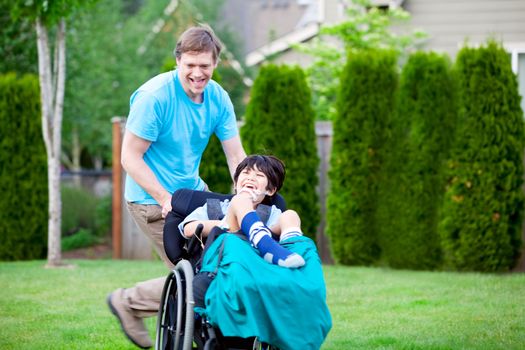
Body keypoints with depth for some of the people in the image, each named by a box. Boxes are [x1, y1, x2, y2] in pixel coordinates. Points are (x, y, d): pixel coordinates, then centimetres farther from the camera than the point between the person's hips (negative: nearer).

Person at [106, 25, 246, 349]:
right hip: (152, 199, -7)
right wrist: (166, 200, -23)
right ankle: (128, 303, 11)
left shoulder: (218, 98, -2)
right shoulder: (154, 97, -21)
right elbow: (130, 157, -19)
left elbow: (236, 156, -3)